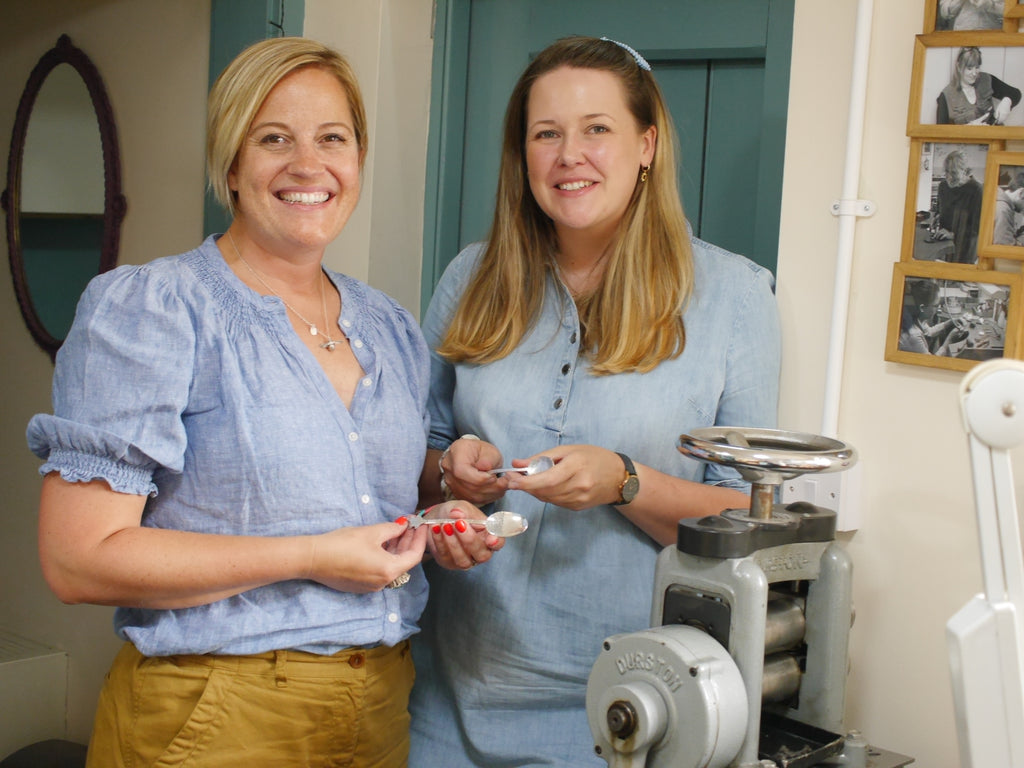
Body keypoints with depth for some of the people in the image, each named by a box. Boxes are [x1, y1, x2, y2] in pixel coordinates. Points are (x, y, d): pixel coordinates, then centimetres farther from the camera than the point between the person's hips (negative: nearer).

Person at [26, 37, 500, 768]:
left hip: (382, 709, 6)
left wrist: (440, 525, -1)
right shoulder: (145, 308, -11)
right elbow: (80, 558, -17)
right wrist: (309, 557, -20)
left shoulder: (392, 329, 9)